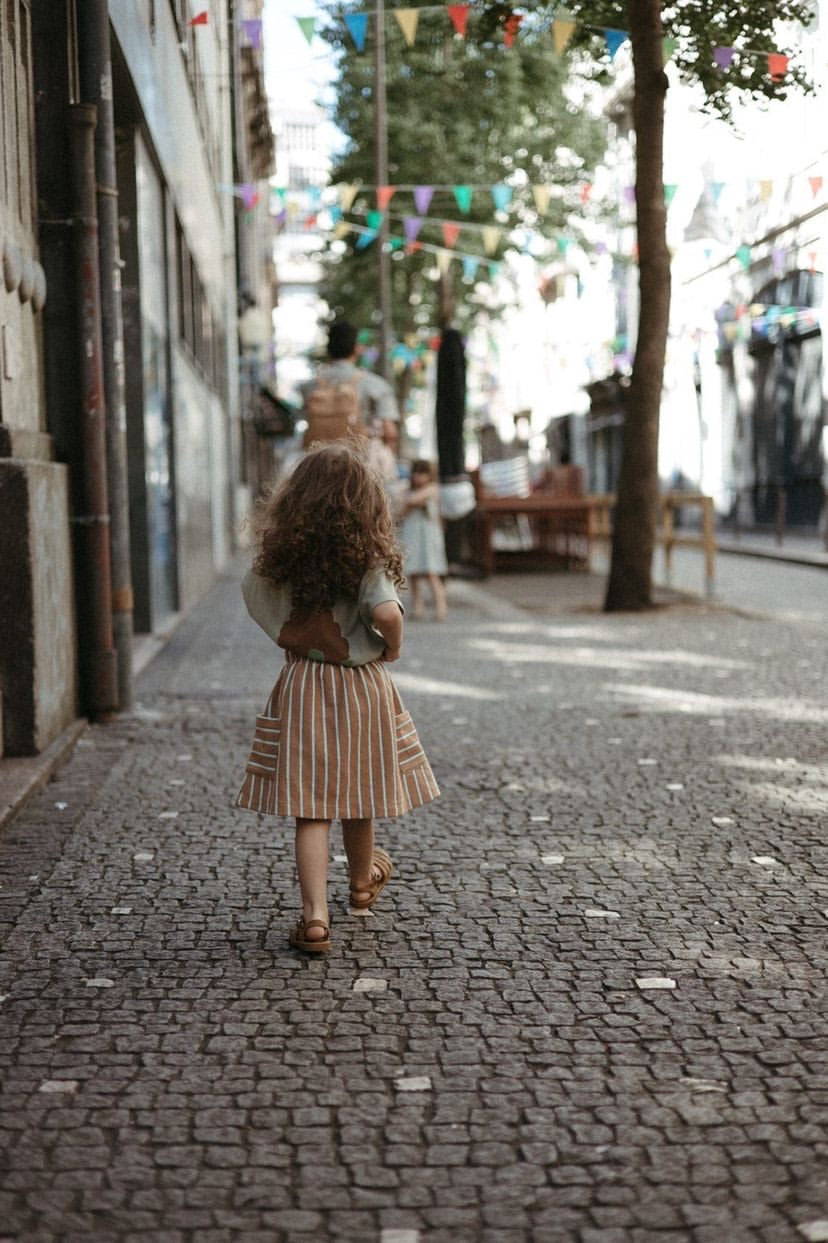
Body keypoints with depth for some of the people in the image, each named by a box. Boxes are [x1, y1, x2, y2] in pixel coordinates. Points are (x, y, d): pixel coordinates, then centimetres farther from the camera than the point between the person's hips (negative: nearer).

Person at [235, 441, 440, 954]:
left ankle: (315, 915, -8)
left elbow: (255, 596, 11)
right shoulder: (368, 558, -14)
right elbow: (387, 613, -28)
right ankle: (363, 879, 42)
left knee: (311, 808, 2)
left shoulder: (281, 556, -4)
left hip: (302, 687, 1)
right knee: (357, 794, 19)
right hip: (362, 686, -1)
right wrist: (391, 647, -10)